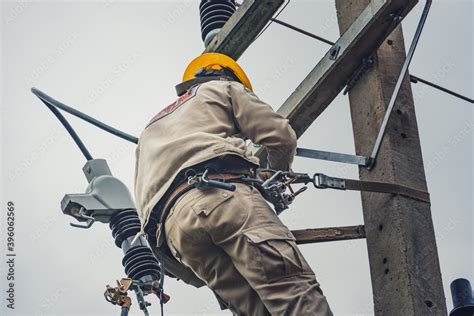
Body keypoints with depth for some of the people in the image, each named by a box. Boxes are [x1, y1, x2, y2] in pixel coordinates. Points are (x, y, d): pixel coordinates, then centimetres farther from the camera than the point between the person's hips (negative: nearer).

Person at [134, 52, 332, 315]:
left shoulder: (151, 128, 44)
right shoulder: (222, 88, 28)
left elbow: (143, 199, 37)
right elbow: (281, 137, 16)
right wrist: (277, 176, 36)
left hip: (173, 227, 5)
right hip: (222, 194, -5)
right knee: (293, 286, -21)